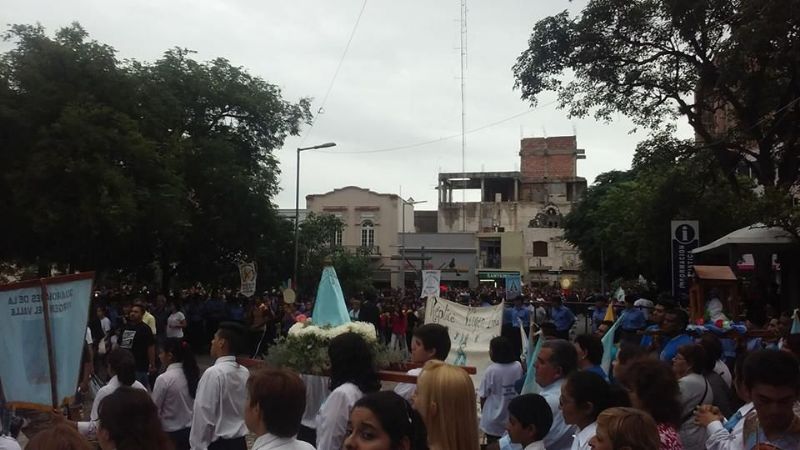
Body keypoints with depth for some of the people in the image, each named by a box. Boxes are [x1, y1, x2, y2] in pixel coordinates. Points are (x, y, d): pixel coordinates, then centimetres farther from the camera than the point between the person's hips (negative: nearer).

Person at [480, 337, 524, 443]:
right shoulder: (518, 367, -9)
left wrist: (483, 412, 7)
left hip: (493, 421, -4)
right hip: (513, 417, 4)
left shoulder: (491, 370, -20)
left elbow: (483, 396, -11)